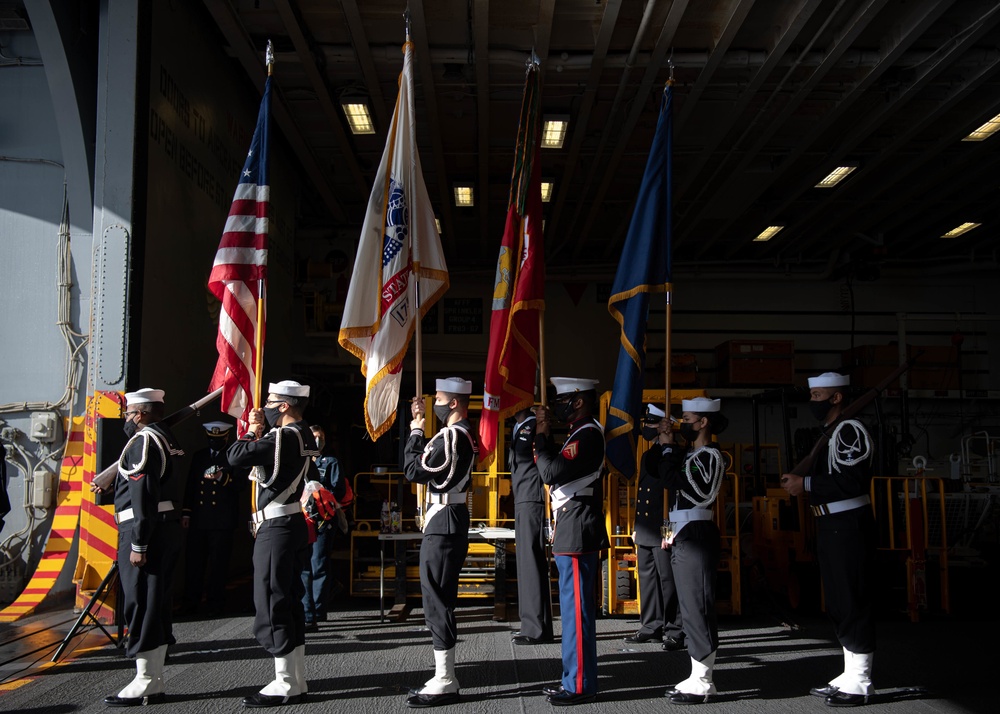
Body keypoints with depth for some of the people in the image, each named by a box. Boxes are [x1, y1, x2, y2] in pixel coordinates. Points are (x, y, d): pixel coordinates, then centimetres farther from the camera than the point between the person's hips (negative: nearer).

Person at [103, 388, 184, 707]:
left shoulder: (142, 441, -12)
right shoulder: (166, 438, 17)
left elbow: (144, 495, -19)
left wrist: (138, 544, -20)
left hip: (144, 530, -10)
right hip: (168, 528, 10)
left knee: (141, 605, -4)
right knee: (156, 605, 12)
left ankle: (145, 684, 1)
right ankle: (153, 681, 19)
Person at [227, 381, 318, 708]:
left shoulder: (283, 437, -18)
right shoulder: (305, 437, 12)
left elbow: (235, 456, -22)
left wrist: (252, 431, -5)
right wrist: (259, 433, 15)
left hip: (277, 529, -10)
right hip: (295, 525, 10)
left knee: (271, 605, -4)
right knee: (289, 602, 14)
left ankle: (285, 685, 1)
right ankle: (297, 680, 20)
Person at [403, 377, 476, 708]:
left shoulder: (451, 435, -19)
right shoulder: (464, 434, 13)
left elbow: (414, 470, -17)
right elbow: (429, 462, 19)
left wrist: (415, 431, -6)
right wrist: (420, 428, 13)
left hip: (443, 523, -10)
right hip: (451, 521, 10)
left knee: (437, 603, -5)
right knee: (441, 602, 15)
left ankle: (444, 683, 1)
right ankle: (445, 677, 21)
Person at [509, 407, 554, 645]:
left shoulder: (533, 426, -9)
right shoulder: (517, 429, 20)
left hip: (531, 500, -10)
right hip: (521, 501, 10)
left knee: (532, 559, -10)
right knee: (526, 560, 11)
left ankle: (538, 629, -7)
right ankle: (531, 626, 17)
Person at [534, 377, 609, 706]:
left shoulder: (588, 435, -15)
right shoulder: (581, 433, 17)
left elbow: (551, 473, -24)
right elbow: (557, 470, 19)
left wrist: (540, 437, -10)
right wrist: (546, 436, 10)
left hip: (577, 535, -11)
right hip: (572, 532, 11)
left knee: (576, 608, -5)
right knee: (575, 607, 14)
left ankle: (580, 686, 3)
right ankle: (575, 678, 23)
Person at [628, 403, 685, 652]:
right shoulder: (647, 456, 17)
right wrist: (636, 528, 19)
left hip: (664, 531, -9)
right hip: (645, 532, 9)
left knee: (668, 580, -4)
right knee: (647, 578, 13)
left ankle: (675, 631, 4)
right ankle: (651, 626, 23)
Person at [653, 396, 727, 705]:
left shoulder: (709, 455, -12)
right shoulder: (689, 454, 16)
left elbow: (674, 481, -22)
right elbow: (654, 468, 19)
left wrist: (667, 448, -10)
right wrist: (663, 444, 9)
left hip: (696, 536, -10)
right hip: (682, 536, 10)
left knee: (698, 607, -6)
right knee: (690, 607, 13)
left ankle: (702, 683, -1)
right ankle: (698, 677, 20)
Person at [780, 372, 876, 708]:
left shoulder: (851, 430, -13)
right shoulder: (826, 433, 16)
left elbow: (852, 480, -23)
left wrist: (806, 484, -20)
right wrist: (798, 483, 8)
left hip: (849, 525, -10)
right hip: (830, 525, 10)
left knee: (853, 602, -4)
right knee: (838, 604, 14)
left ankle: (859, 683, 4)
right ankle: (850, 676, 23)